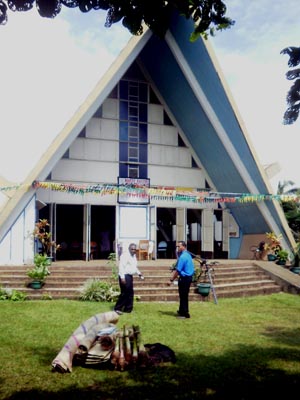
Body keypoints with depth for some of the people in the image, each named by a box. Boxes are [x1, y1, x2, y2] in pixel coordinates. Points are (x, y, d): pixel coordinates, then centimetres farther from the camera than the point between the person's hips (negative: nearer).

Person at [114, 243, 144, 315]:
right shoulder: (125, 255, -11)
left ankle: (128, 309, 17)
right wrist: (122, 277, -25)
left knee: (130, 293, 10)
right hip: (125, 276, -9)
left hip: (130, 276, 9)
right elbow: (121, 266, -18)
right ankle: (117, 308, -3)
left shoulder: (134, 256, 18)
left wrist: (139, 273, 15)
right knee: (125, 293, -11)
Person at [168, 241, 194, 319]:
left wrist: (171, 280, -17)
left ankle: (185, 314, 7)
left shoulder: (182, 257, -19)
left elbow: (178, 270, -21)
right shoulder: (188, 255, 11)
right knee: (184, 295, 19)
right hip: (189, 277, 10)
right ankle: (182, 311, 31)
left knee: (183, 296, 0)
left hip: (184, 278, -10)